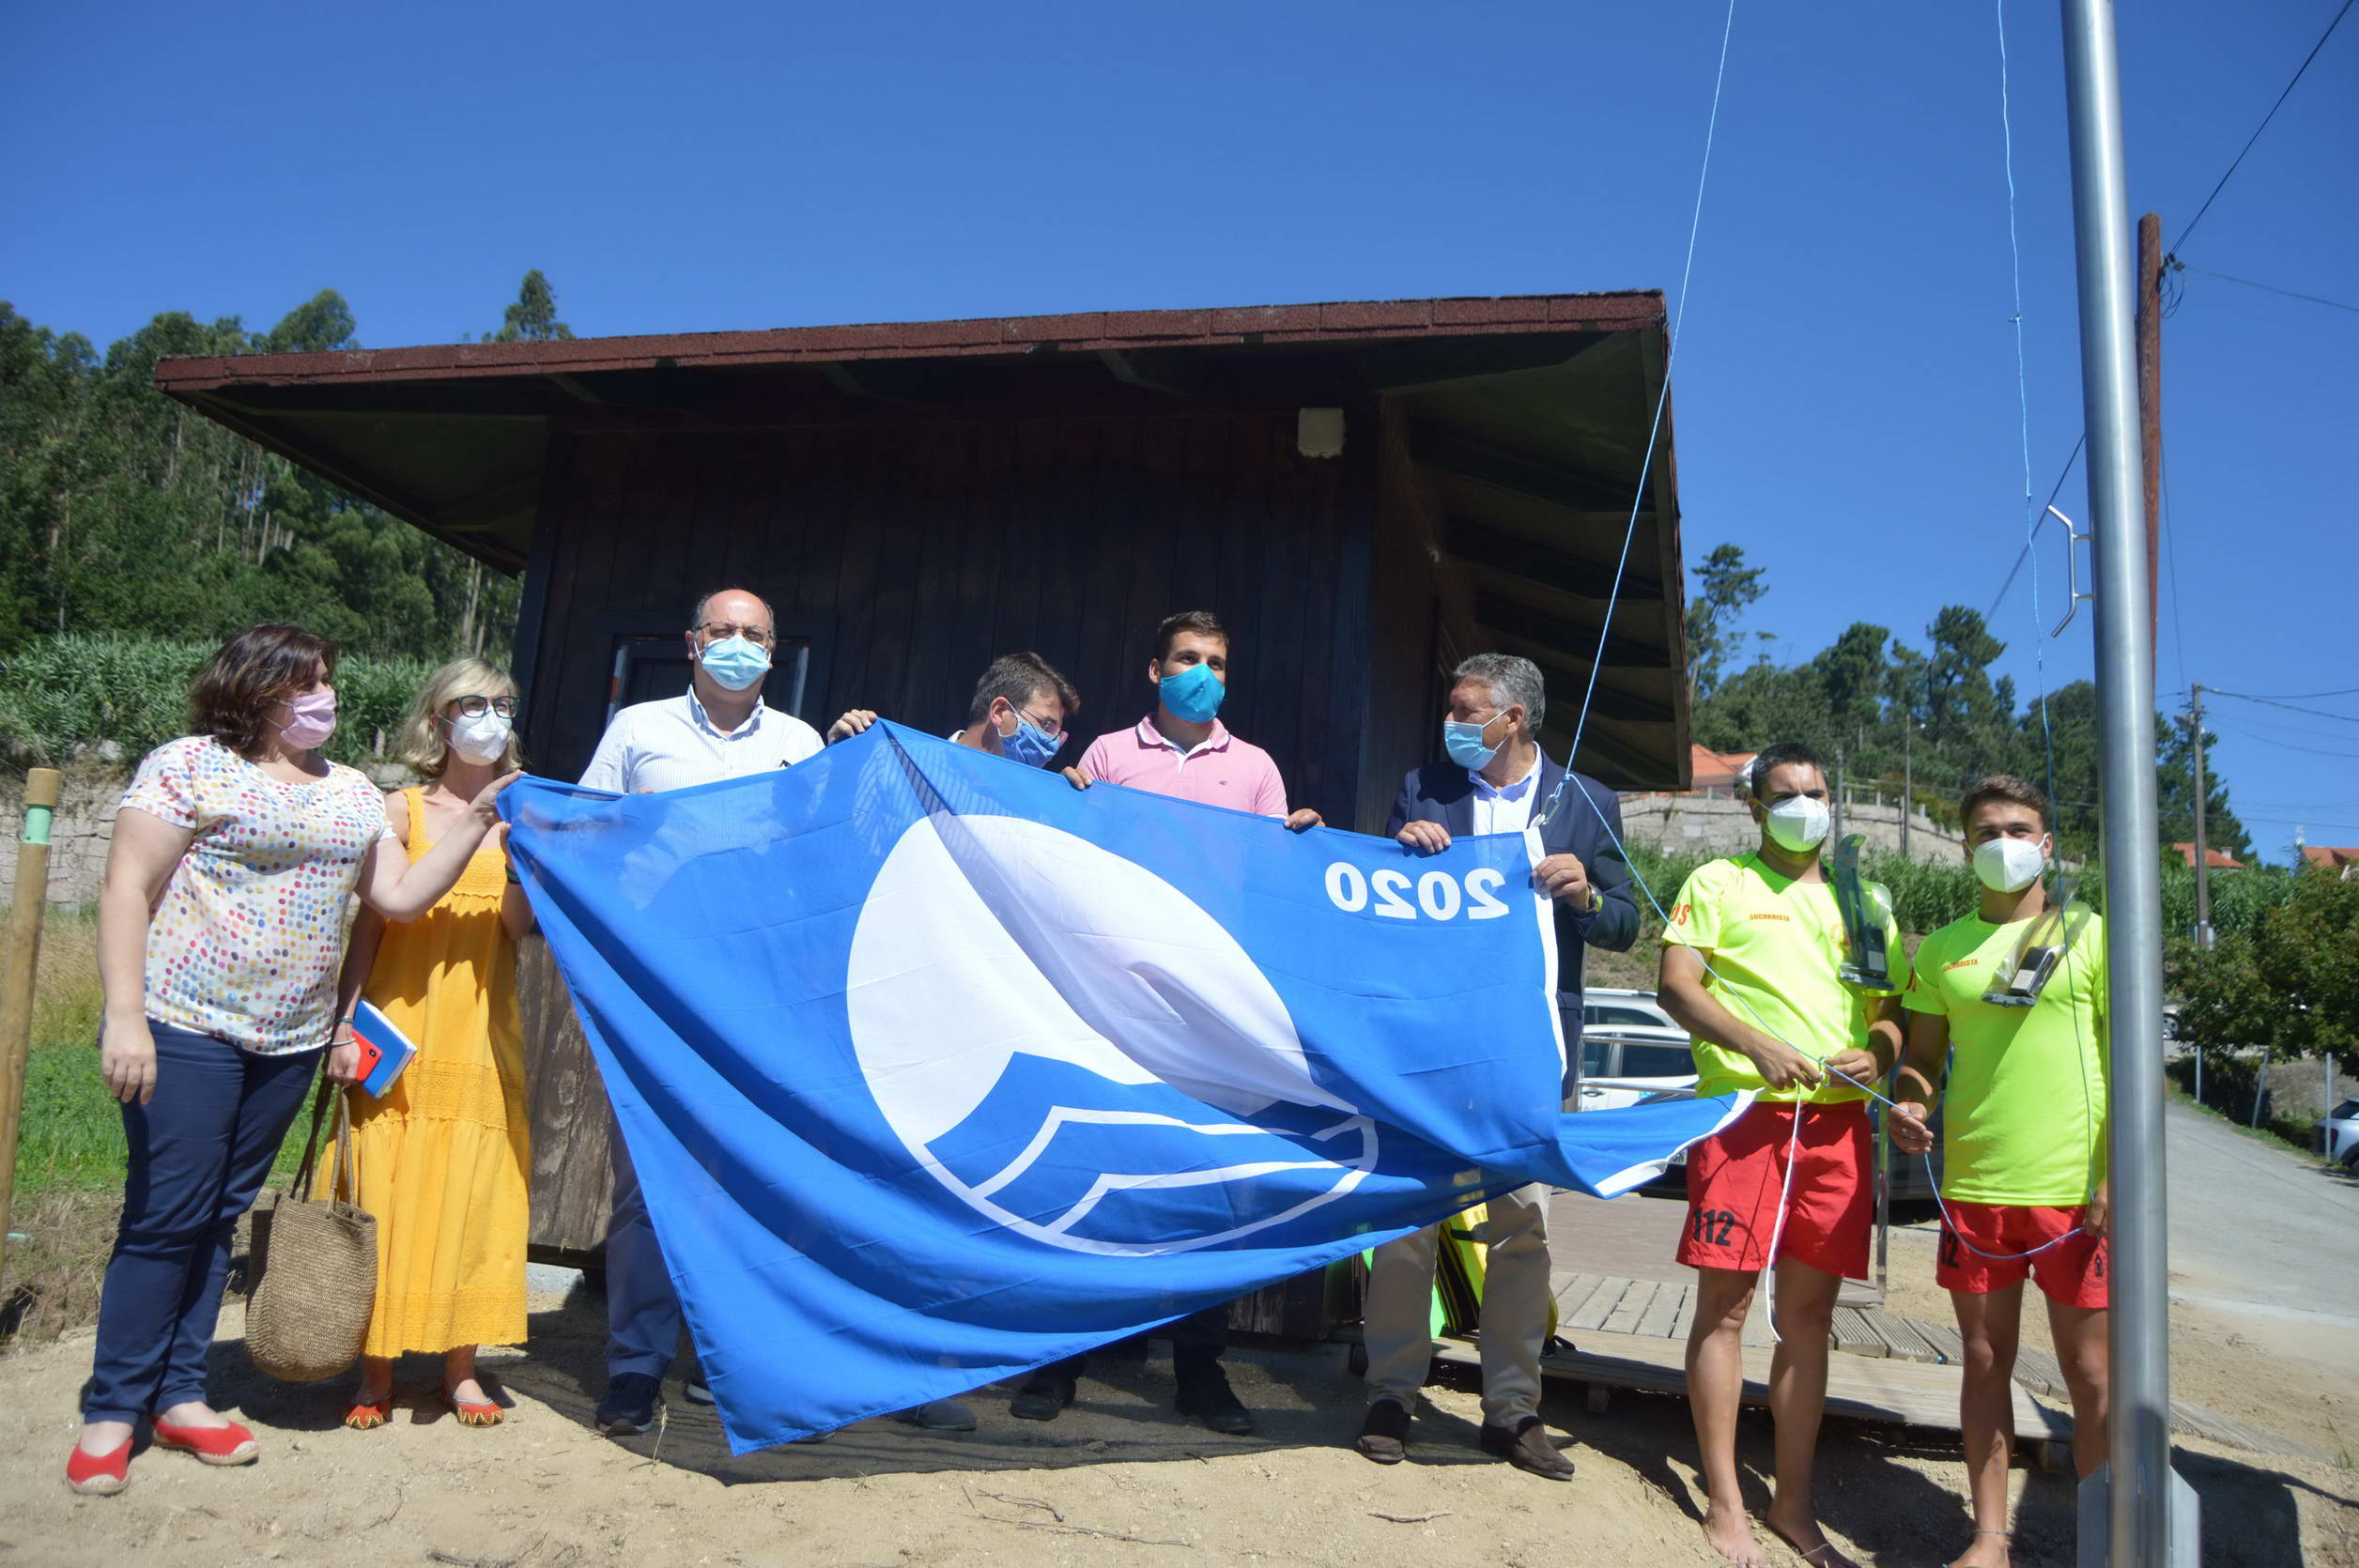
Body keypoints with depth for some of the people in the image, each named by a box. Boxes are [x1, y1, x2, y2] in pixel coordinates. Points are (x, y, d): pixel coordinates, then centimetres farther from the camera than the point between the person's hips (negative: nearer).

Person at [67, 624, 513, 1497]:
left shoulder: (355, 794, 12)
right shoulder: (190, 766, -5)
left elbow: (401, 898, 8)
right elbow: (126, 889, -9)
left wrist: (475, 820, -1)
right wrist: (124, 1014, -16)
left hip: (292, 1040, 6)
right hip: (185, 1027, -5)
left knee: (220, 1217, 12)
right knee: (166, 1219, -2)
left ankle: (179, 1397, 22)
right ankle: (111, 1411, 12)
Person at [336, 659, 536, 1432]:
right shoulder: (403, 811, 2)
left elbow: (519, 928, -1)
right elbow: (368, 921, 0)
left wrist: (520, 851, -15)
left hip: (483, 1032, 2)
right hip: (403, 1027, -2)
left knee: (475, 1191, 4)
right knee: (389, 1192, 0)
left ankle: (460, 1366, 15)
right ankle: (376, 1371, 13)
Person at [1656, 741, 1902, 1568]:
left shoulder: (1865, 901, 20)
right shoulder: (1717, 883, 7)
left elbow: (1891, 1012, 20)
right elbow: (1676, 983, -4)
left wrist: (1876, 1056, -3)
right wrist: (1757, 1044, -18)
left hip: (1837, 1121, 4)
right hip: (1741, 1109, -4)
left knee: (1809, 1315, 9)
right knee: (1725, 1305, -2)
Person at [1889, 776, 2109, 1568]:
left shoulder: (2091, 935, 1)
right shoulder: (1940, 950, 9)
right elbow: (1923, 1060, 14)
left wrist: (2117, 1177, -11)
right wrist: (1907, 1105, -9)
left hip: (2073, 1191, -3)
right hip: (1972, 1185, 3)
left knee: (2089, 1374, 6)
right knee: (1986, 1363, 11)